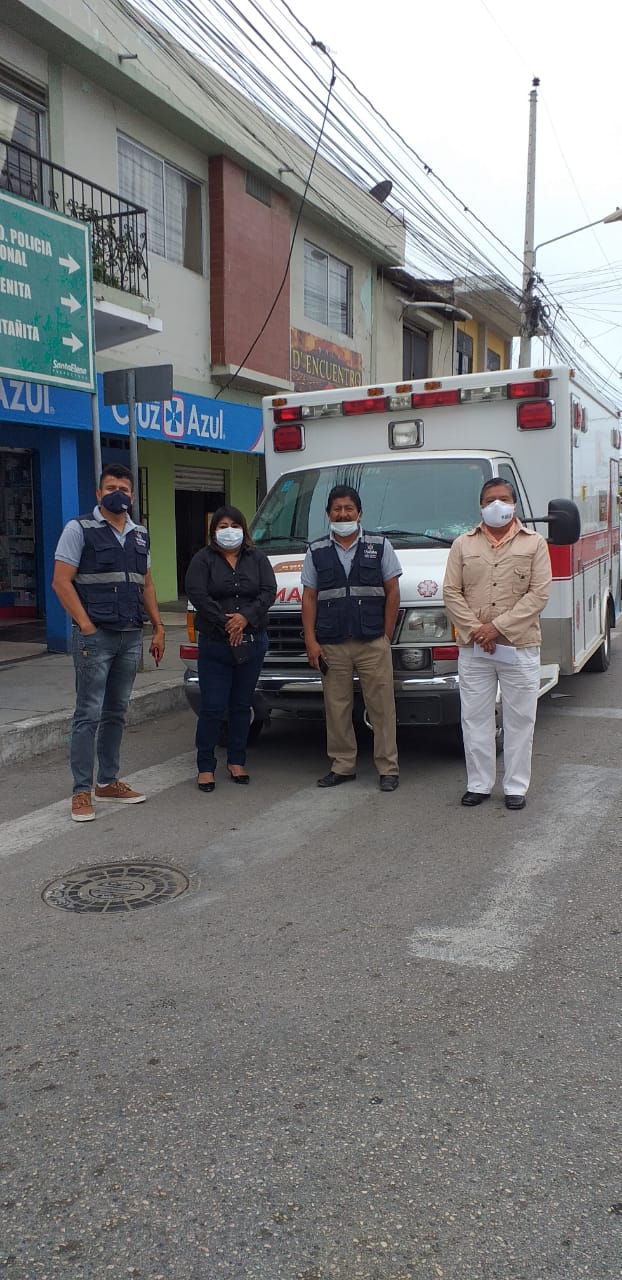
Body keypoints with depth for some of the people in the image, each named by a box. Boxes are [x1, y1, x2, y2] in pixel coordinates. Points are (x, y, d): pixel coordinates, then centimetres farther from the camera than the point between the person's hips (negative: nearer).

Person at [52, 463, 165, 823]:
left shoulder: (140, 535, 15)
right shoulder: (80, 529, -3)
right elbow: (62, 581, -8)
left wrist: (158, 628, 13)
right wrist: (87, 627, -14)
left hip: (131, 637, 6)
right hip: (95, 636, -6)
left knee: (116, 713, 12)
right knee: (89, 715, -4)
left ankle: (108, 781, 23)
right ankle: (82, 792, 2)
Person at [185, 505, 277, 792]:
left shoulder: (257, 559, 10)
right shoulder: (202, 560, 2)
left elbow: (268, 592, -2)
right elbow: (197, 595, -10)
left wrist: (245, 617, -17)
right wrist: (226, 624, -16)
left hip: (252, 644, 3)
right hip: (214, 645, -3)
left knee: (242, 706, 11)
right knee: (212, 708, -3)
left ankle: (236, 762, 23)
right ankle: (205, 767, 7)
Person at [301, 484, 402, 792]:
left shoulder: (380, 546, 6)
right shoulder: (316, 551, 10)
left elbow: (392, 592, 5)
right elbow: (309, 598, 8)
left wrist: (386, 636, -1)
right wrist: (311, 642, 0)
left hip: (373, 644, -2)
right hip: (330, 646, 2)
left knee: (381, 706, 0)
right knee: (336, 708, 7)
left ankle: (388, 768, 9)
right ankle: (342, 766, 19)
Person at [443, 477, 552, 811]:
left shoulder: (534, 544, 4)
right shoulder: (463, 544, 8)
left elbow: (539, 593, -5)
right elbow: (451, 593, 3)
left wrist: (498, 626, -13)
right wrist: (476, 629, -9)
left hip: (520, 648, -1)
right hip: (472, 649, 1)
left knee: (519, 720, 5)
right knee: (475, 719, 6)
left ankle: (516, 787, 16)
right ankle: (478, 784, 18)